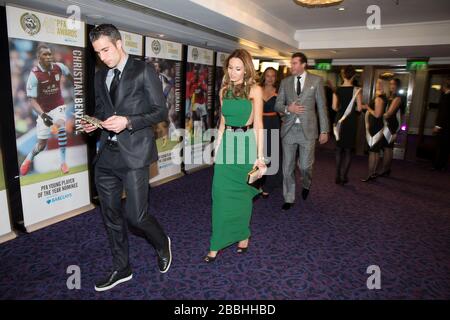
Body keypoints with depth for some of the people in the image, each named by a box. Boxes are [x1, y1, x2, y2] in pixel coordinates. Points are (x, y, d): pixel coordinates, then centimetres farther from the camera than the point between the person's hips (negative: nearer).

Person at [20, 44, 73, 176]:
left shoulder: (59, 67, -9)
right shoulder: (34, 74, -19)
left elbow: (69, 75, 16)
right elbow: (32, 99, -18)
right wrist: (42, 114, -34)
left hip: (58, 106, 1)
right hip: (43, 110, -1)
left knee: (60, 125, -31)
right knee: (42, 144, 3)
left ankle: (62, 161, -15)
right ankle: (29, 158, 39)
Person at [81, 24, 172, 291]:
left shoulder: (143, 70, -2)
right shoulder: (101, 76, 15)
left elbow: (161, 111, -6)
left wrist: (128, 122, -18)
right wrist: (94, 122, 1)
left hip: (134, 152, -6)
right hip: (107, 153, 6)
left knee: (136, 215, -6)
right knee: (111, 215, 11)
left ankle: (163, 244, 27)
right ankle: (122, 269, 30)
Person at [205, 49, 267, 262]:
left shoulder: (254, 90, -4)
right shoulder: (224, 90, 10)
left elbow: (258, 124, -8)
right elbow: (222, 122, 13)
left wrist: (260, 156, -11)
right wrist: (217, 148, 11)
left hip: (245, 143, -4)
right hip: (226, 142, 4)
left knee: (241, 192, 9)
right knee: (221, 192, 1)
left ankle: (242, 236, 29)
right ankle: (217, 245, 10)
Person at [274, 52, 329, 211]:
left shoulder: (316, 80, 1)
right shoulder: (285, 82, 8)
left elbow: (322, 106, 1)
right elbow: (278, 105, 9)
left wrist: (324, 130, -2)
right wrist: (288, 108, -14)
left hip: (307, 129, -2)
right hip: (288, 129, 2)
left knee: (305, 165, 0)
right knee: (287, 167, 5)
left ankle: (307, 184, 35)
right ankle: (289, 198, 20)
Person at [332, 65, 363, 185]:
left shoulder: (337, 90, -2)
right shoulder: (356, 90, -8)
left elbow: (334, 107, -7)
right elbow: (359, 108, -10)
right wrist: (351, 108, 10)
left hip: (340, 120, 2)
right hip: (351, 121, -2)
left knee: (339, 148, 14)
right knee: (348, 149, 8)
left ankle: (338, 176, 17)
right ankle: (343, 176, 8)